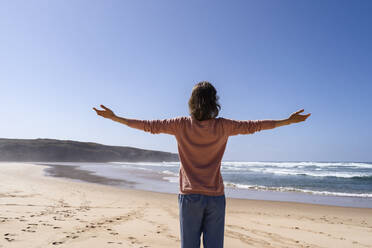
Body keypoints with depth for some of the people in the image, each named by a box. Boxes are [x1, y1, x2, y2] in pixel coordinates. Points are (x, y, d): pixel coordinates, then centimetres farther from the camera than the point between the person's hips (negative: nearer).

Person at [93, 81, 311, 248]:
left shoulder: (182, 125, -6)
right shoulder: (223, 127, -5)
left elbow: (149, 125, 0)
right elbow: (254, 125, 2)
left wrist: (114, 117, 12)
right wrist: (289, 121, 14)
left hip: (190, 197, 0)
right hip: (216, 198, 1)